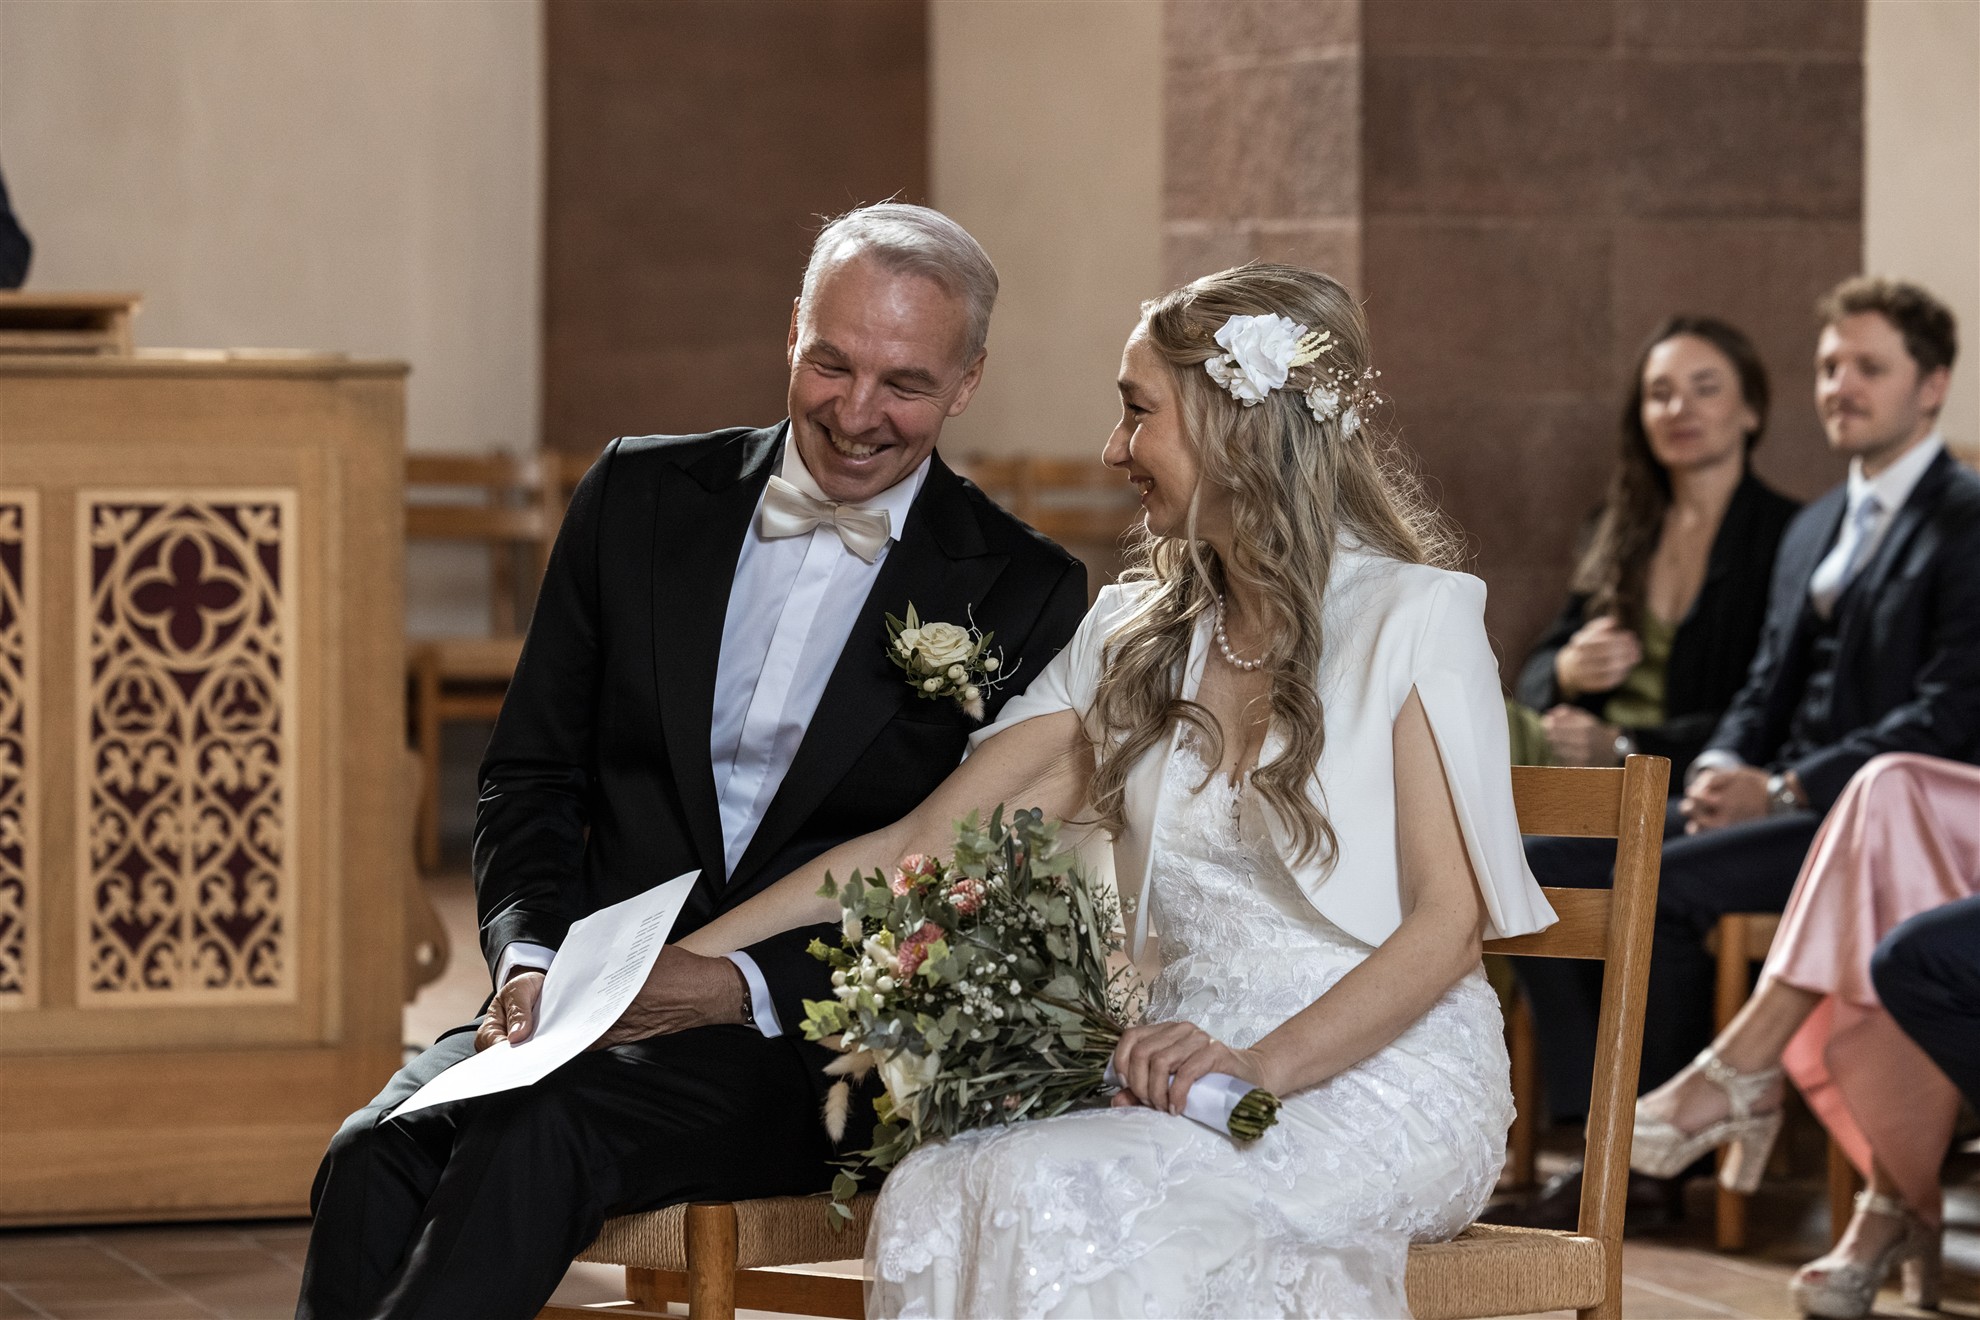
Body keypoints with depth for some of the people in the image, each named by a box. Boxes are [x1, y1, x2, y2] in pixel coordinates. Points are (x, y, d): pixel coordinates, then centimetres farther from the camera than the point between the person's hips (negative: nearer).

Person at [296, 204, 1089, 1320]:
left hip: (806, 1040, -3)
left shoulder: (1022, 595, 1)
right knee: (378, 1158, -29)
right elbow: (530, 775, 14)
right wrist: (531, 957, -7)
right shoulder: (642, 497, 11)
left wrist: (748, 988, -16)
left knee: (540, 1129, -34)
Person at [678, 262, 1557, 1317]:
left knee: (1061, 1194, -34)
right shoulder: (1132, 638, 16)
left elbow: (1448, 922, -9)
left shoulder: (1413, 618, -2)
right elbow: (922, 846, 12)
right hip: (1199, 1064, 5)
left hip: (1379, 1078, -5)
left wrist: (1265, 1065, -23)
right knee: (935, 1198, -28)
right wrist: (679, 961, 4)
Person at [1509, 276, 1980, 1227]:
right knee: (1542, 866, -9)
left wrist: (1782, 789, -18)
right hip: (1782, 808, 9)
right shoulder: (1812, 530, 22)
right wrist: (1722, 770, -1)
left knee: (1659, 885, -30)